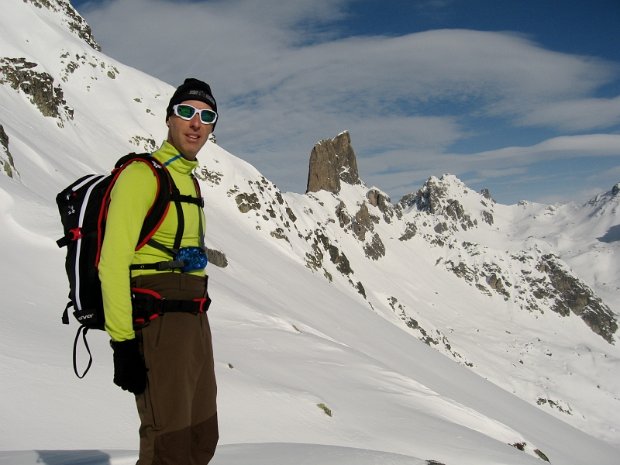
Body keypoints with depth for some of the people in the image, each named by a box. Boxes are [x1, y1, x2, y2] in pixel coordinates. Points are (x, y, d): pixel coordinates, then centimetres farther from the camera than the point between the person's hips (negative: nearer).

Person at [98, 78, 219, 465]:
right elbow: (113, 261, -16)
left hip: (195, 320, 9)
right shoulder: (141, 174, -10)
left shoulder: (189, 180, 17)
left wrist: (197, 325, 19)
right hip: (156, 322, -9)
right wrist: (123, 342, -21)